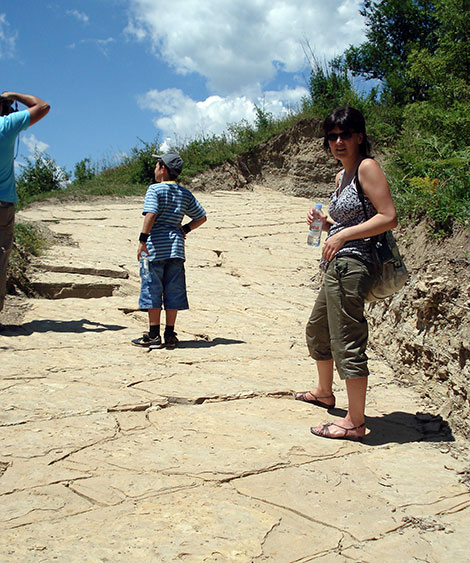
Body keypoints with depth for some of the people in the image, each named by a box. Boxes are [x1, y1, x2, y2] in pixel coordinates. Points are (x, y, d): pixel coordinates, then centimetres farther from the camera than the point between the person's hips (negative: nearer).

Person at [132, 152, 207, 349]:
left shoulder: (155, 189, -4)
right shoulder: (185, 194, 12)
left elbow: (151, 214, -18)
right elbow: (202, 217, 16)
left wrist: (142, 240, -19)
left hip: (155, 246, -5)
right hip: (176, 247, 5)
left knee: (152, 291, 1)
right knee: (173, 292, 7)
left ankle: (153, 336, 3)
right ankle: (170, 335, 11)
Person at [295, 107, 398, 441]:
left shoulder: (367, 167, -10)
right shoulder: (342, 175, 17)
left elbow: (388, 218, -18)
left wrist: (342, 236, -19)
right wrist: (324, 222, 5)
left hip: (352, 266, -11)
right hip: (337, 266, 11)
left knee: (347, 343, -7)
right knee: (317, 329, 24)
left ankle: (355, 423, 3)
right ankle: (324, 393, 44)